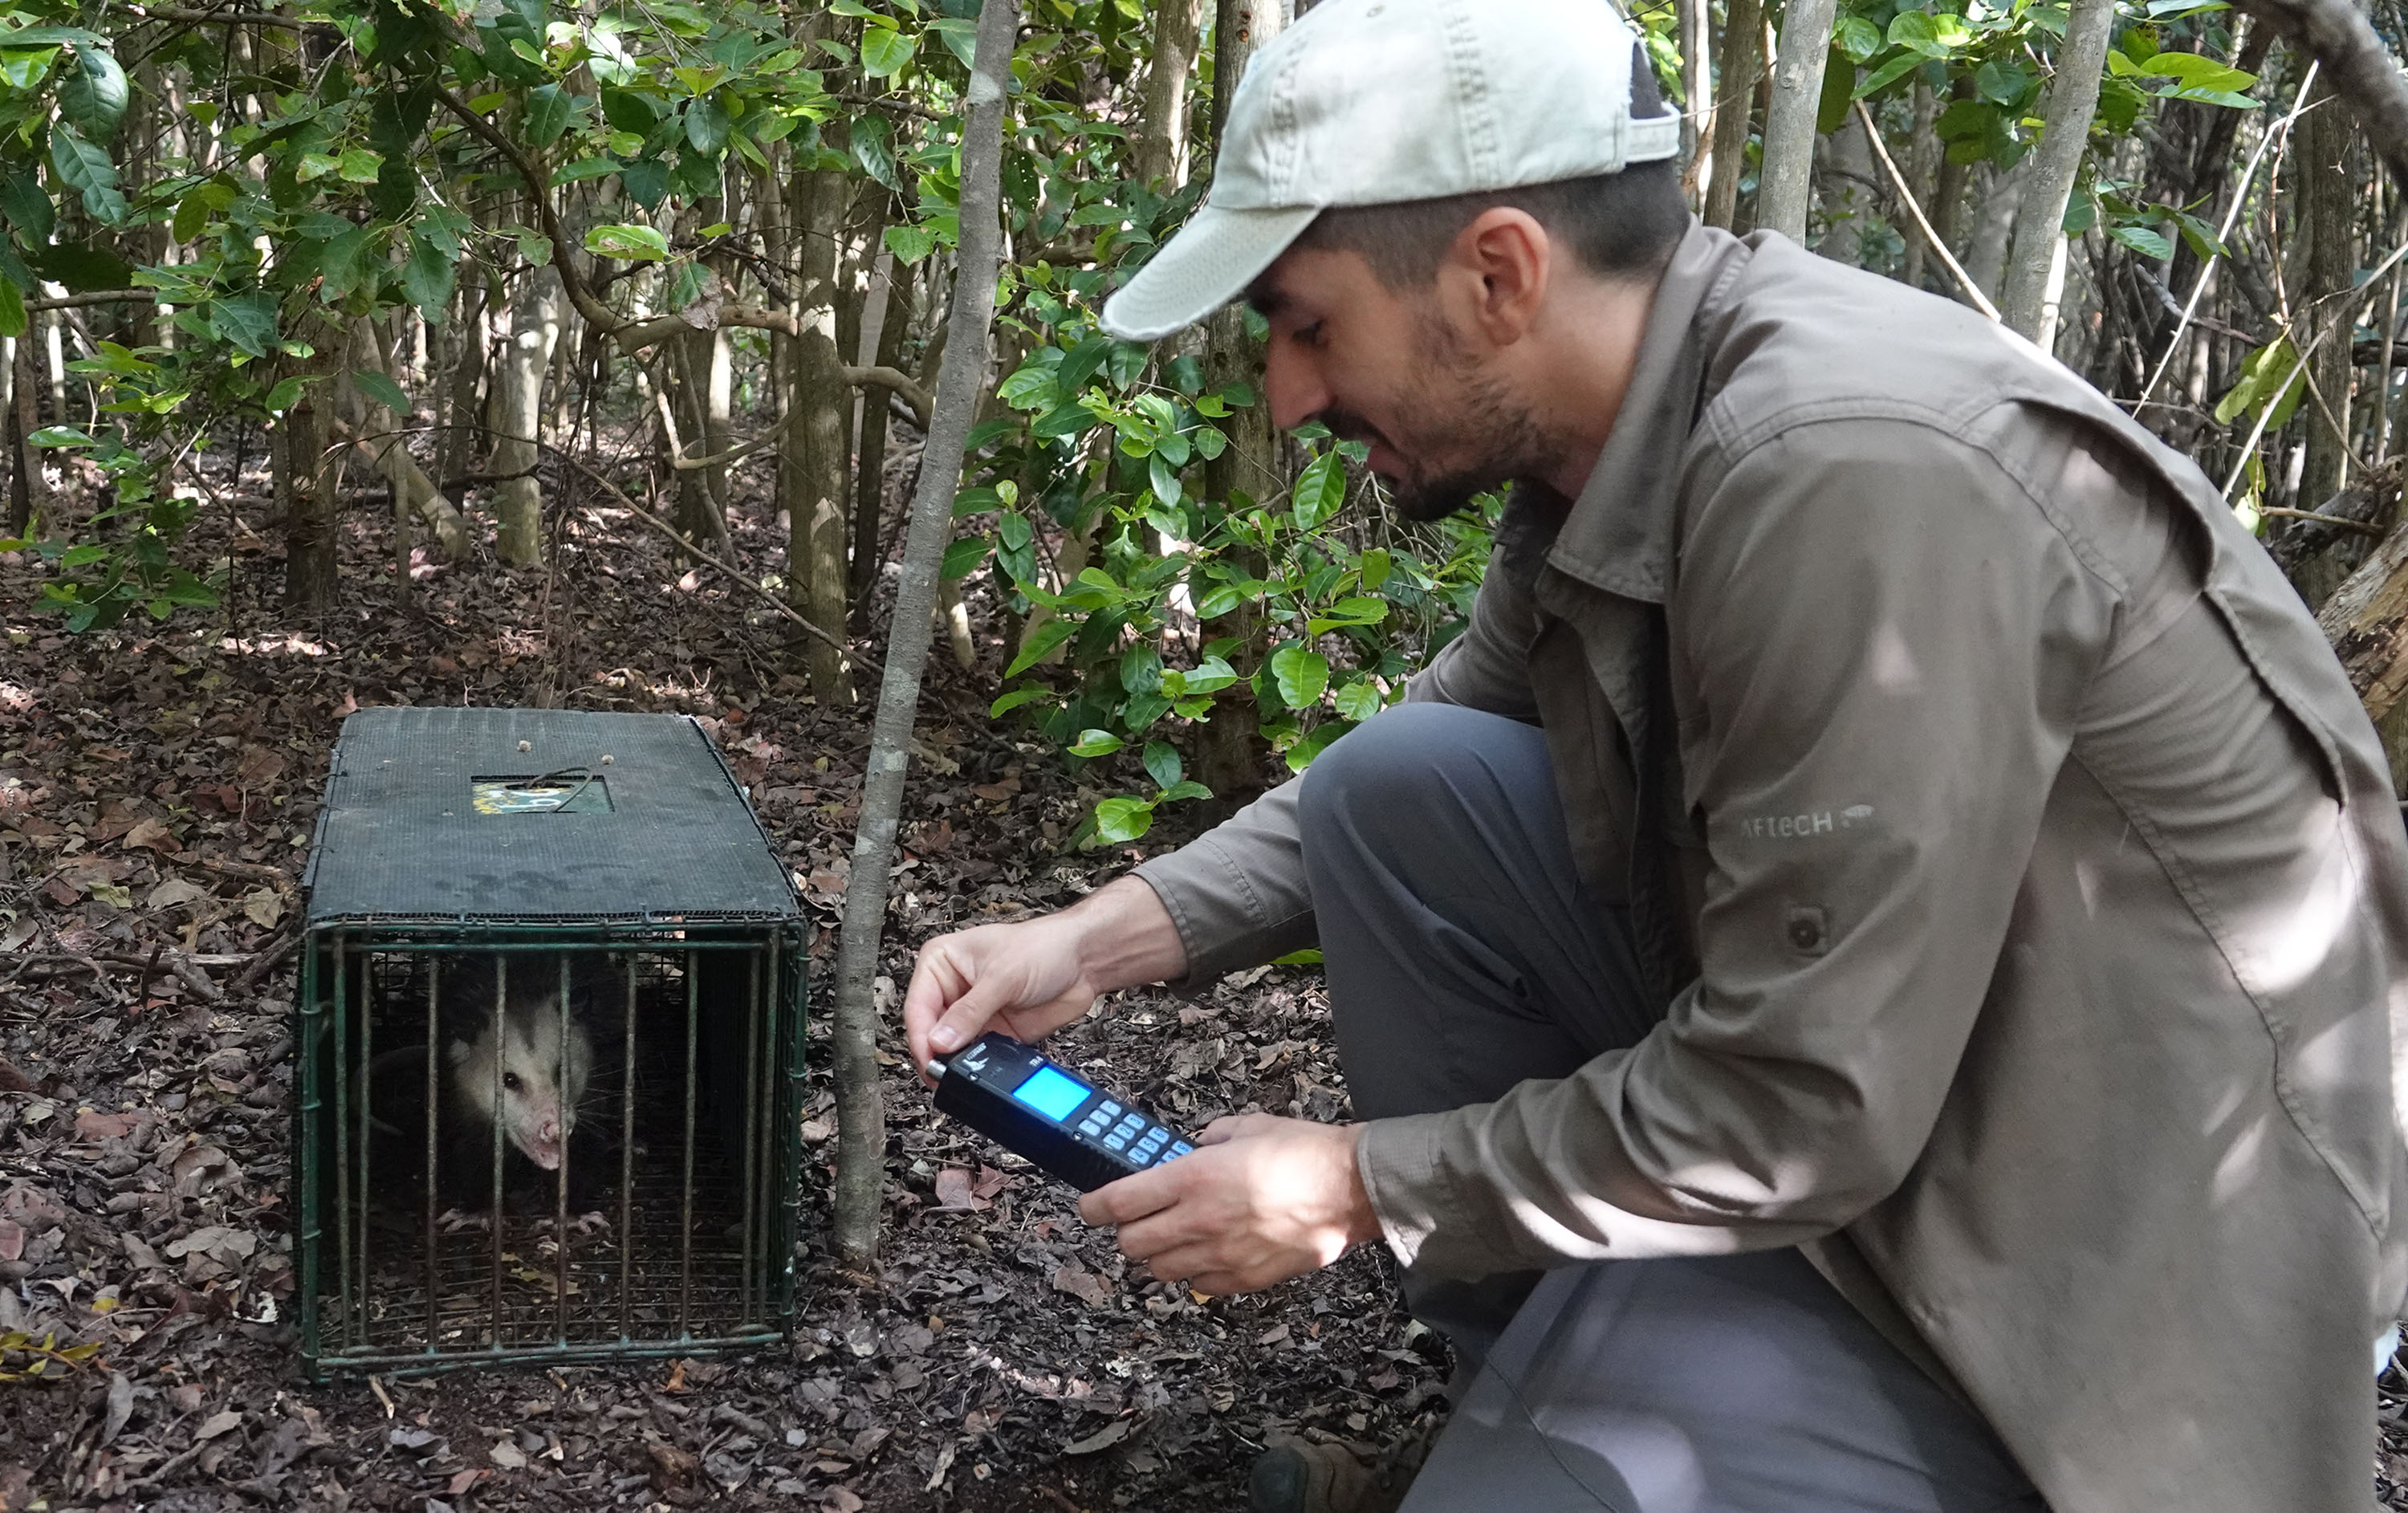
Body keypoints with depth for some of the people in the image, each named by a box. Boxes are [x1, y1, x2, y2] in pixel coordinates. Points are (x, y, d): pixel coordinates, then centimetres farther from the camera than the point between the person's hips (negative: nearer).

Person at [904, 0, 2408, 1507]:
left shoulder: (1851, 475, -30)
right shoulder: (1602, 426, -3)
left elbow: (1807, 1113, -27)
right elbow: (1420, 772, 13)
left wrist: (1359, 1186, -14)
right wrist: (1110, 937, 1)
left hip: (2136, 1233, -8)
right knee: (1395, 791, -1)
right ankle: (1555, 1377, 10)